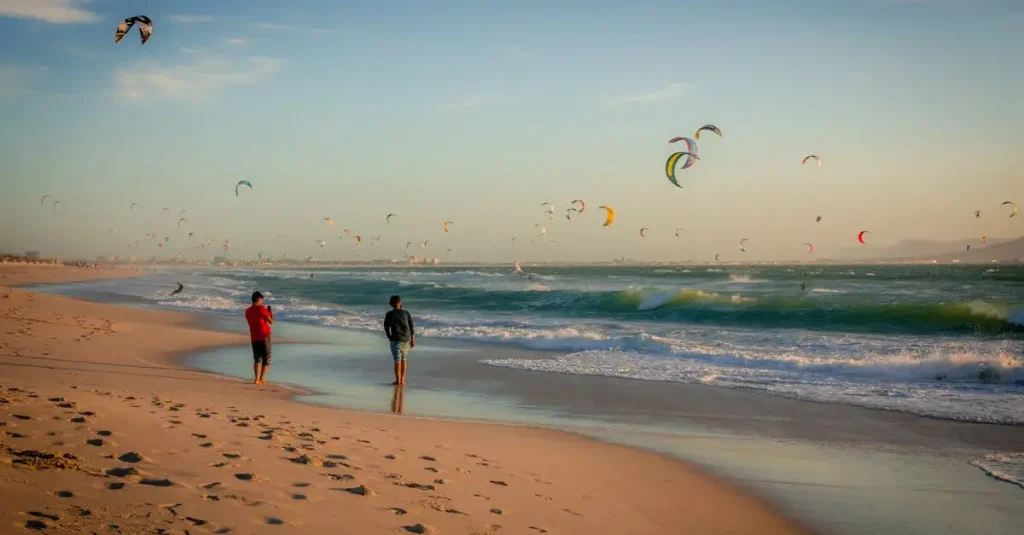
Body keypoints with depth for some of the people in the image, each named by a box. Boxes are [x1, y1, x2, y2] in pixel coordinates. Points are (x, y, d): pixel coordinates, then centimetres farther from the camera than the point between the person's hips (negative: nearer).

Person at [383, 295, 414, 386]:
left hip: (396, 339, -3)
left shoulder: (389, 315, -2)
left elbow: (386, 328, 2)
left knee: (397, 360, -1)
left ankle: (398, 381, -1)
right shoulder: (406, 313, 3)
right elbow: (411, 327, 4)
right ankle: (402, 379, 17)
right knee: (403, 359, 15)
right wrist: (413, 340, 9)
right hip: (406, 339, 3)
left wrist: (390, 338, 16)